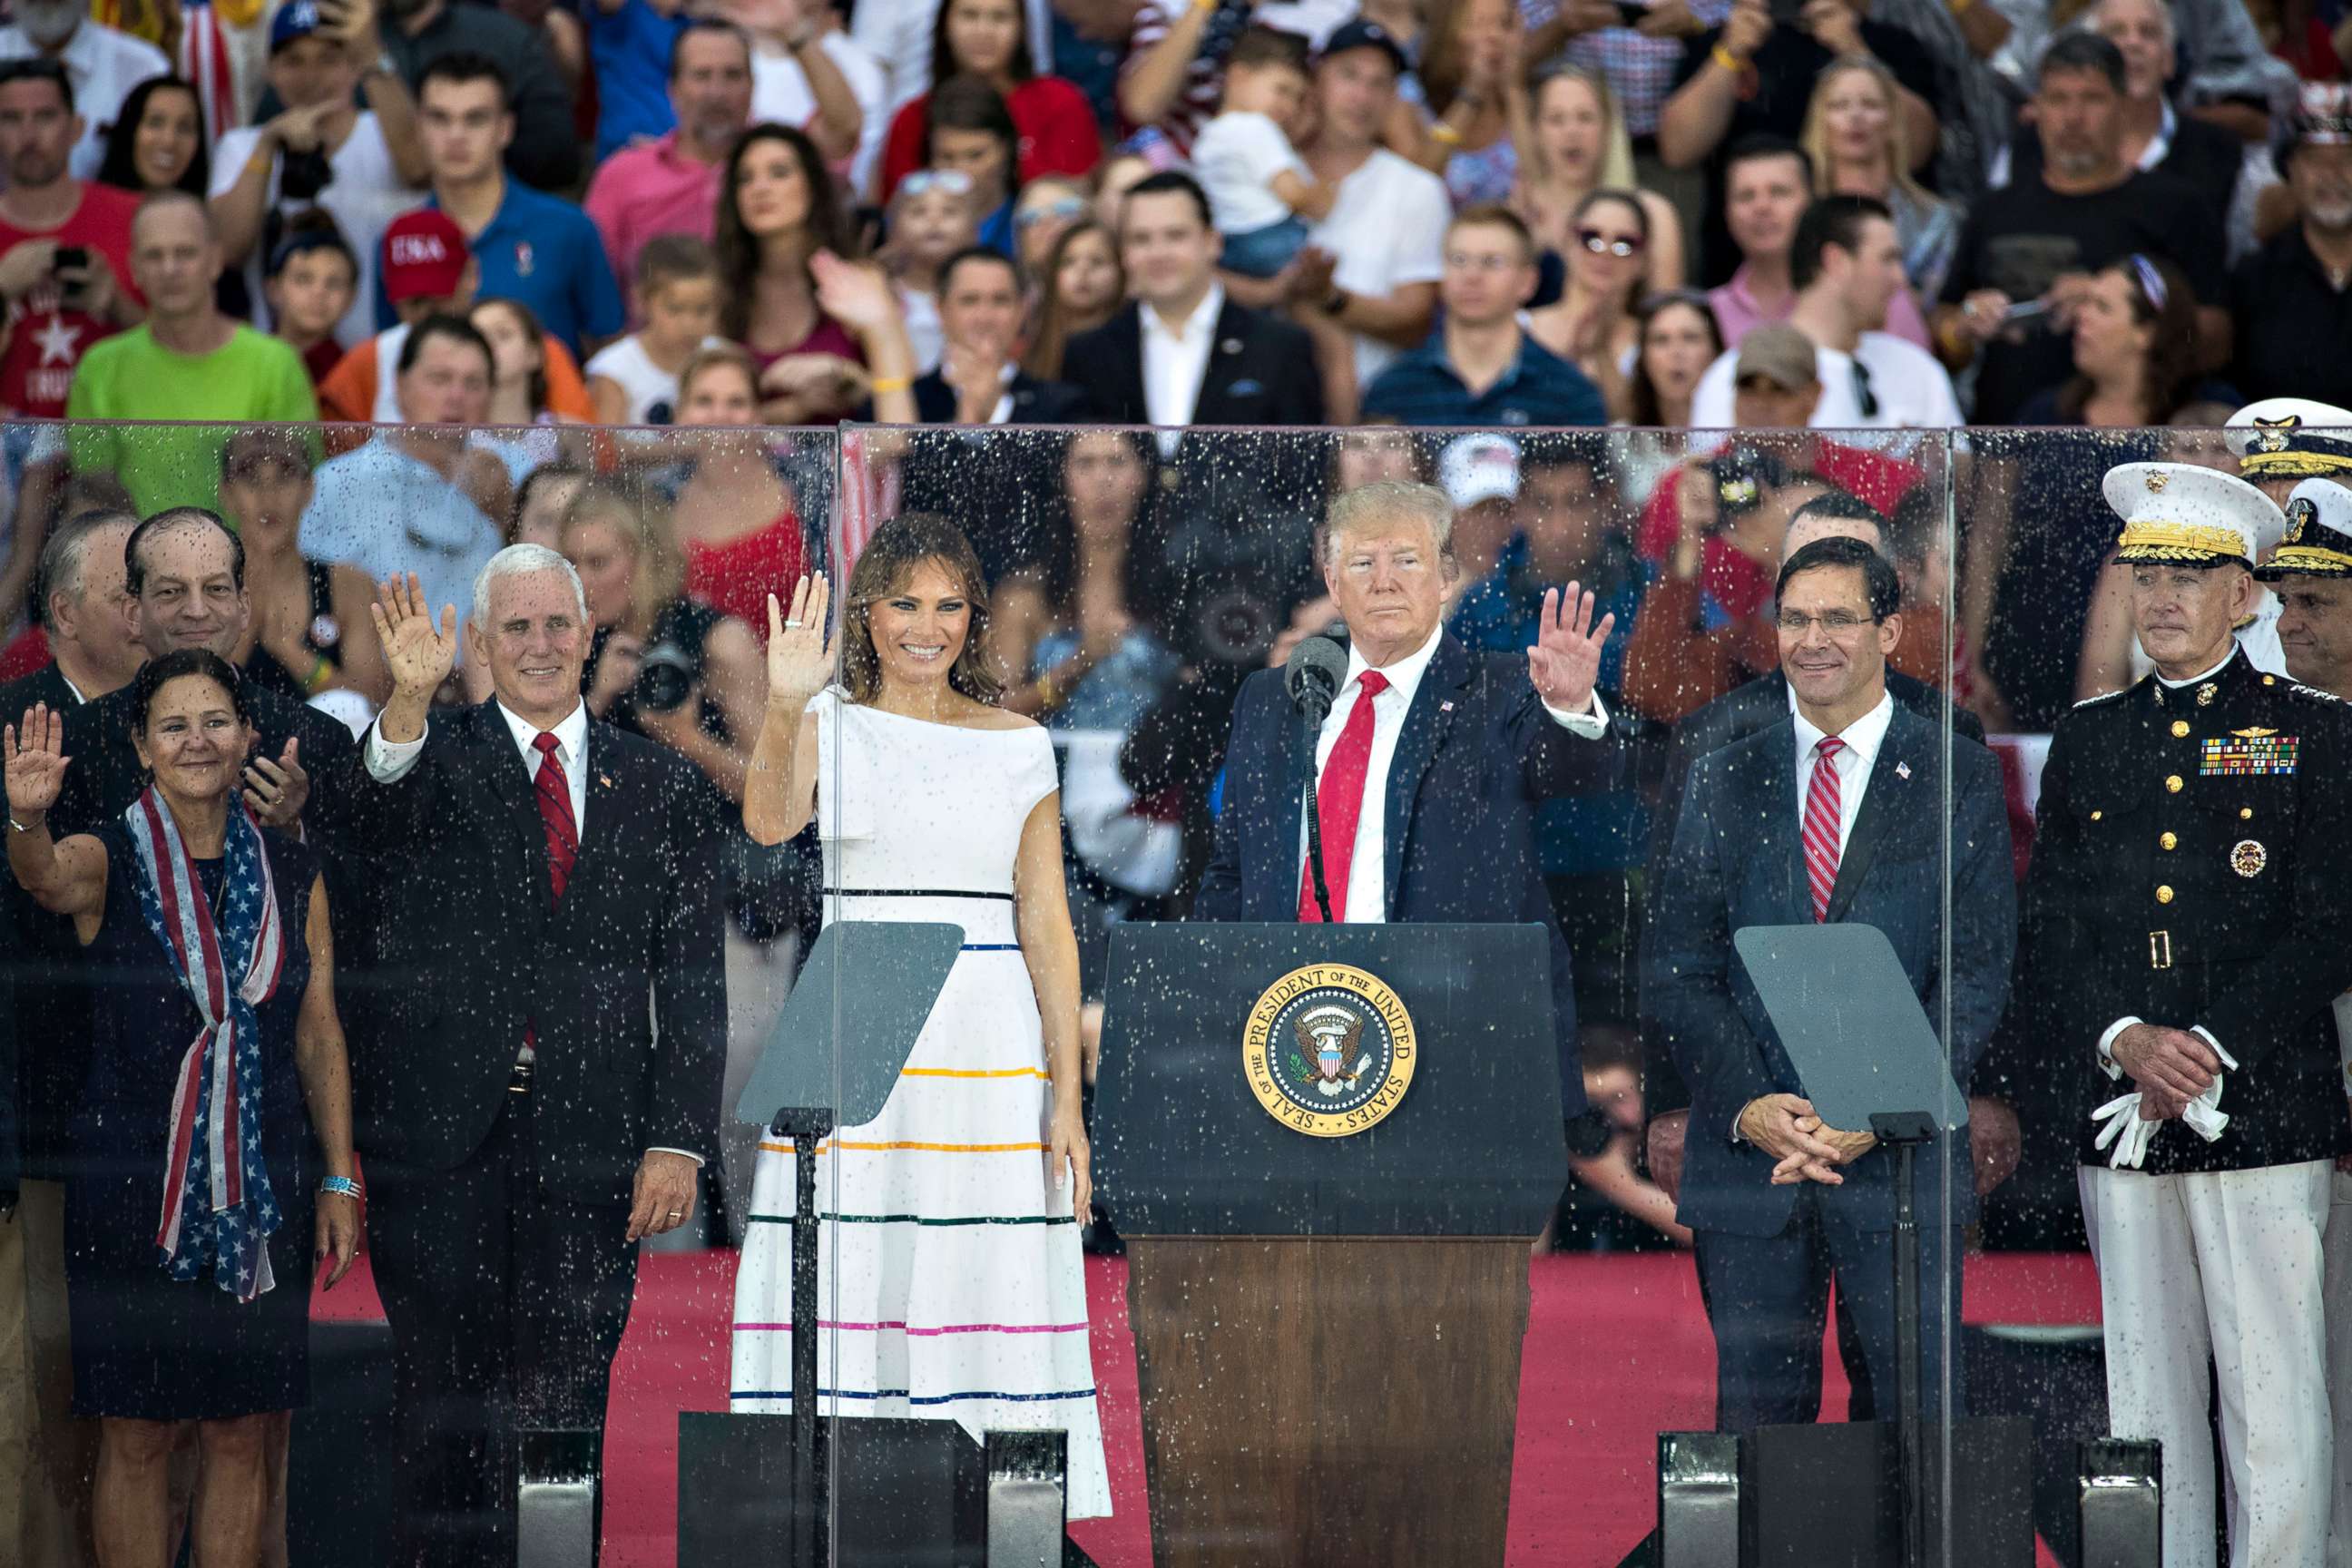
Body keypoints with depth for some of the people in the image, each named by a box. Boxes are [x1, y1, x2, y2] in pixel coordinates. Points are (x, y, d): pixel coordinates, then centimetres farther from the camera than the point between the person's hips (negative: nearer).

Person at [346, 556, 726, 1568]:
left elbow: (692, 982, 8)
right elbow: (371, 807, -19)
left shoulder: (660, 785, 11)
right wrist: (410, 698, -37)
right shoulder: (435, 760, 6)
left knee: (567, 1401, 2)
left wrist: (678, 1141, -1)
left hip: (589, 1143, 1)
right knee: (446, 1398, 1)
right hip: (440, 1136, -1)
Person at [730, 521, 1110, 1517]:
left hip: (988, 1053, 1)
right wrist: (786, 707, -35)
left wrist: (1067, 1098, 2)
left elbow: (1046, 925, 7)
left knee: (984, 1287, -2)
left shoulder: (1018, 747, 9)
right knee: (847, 1285, -5)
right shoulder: (831, 726, 5)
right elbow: (768, 822, -16)